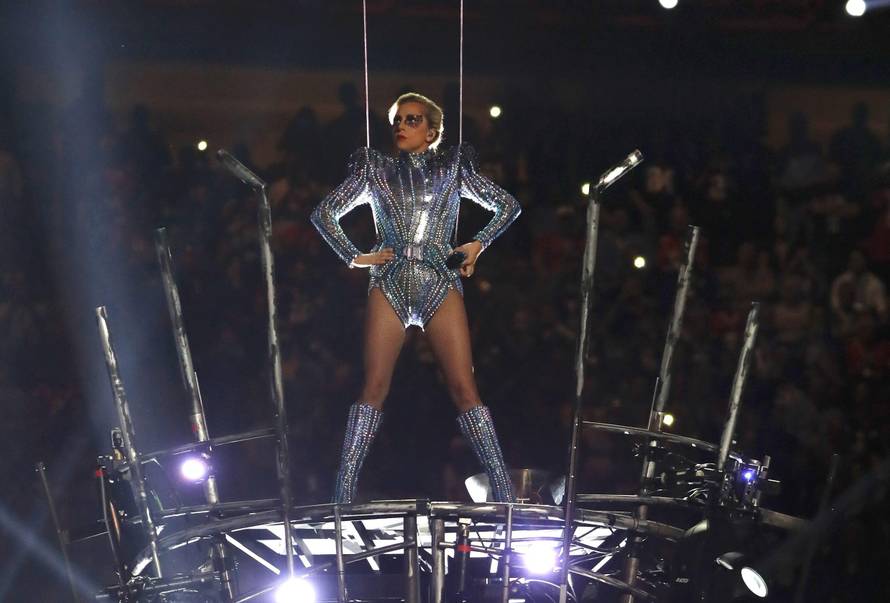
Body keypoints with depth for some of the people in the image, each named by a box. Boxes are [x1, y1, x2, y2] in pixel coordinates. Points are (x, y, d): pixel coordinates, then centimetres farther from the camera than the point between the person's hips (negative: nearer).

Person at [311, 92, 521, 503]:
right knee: (374, 387, -8)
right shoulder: (376, 169, 15)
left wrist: (478, 244, 9)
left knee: (464, 387, -9)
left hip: (441, 284, 0)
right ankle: (344, 493, -5)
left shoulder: (454, 166, 14)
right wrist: (354, 257, 6)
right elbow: (325, 213, 16)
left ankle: (503, 489, -7)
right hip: (389, 285, 1)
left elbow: (508, 206, 19)